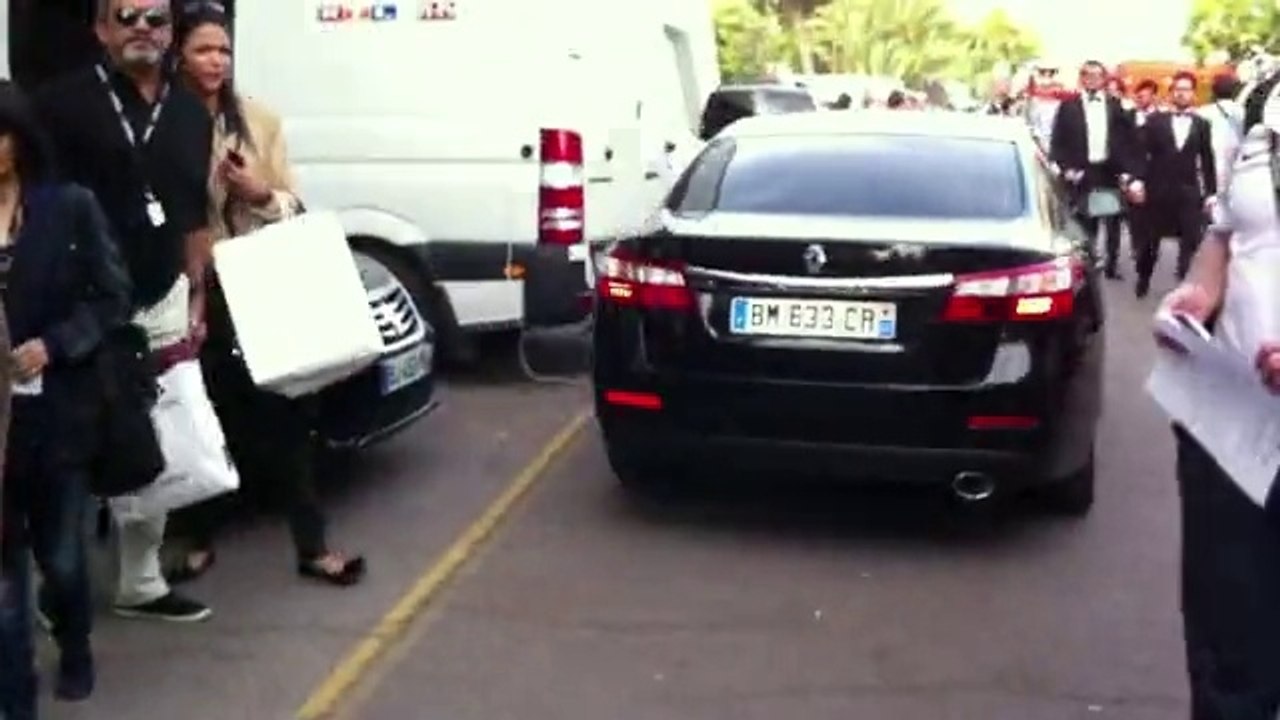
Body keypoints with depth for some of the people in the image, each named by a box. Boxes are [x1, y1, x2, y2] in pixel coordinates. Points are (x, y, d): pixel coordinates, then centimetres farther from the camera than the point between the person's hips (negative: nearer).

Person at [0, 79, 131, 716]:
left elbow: (113, 298, -2)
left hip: (57, 414, -1)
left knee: (61, 556, 15)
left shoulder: (70, 208, -4)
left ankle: (75, 653, 42)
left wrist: (51, 345, -14)